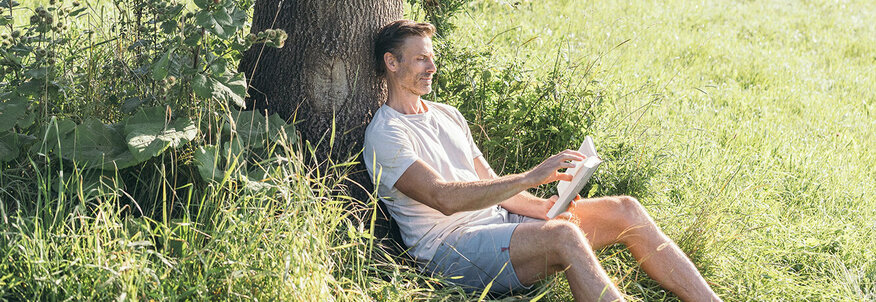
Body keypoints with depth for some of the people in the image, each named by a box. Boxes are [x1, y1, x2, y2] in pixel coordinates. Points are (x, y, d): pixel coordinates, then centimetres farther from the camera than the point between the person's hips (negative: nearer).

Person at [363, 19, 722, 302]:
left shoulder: (448, 115, 22)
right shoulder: (384, 135, -6)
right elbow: (444, 198, -20)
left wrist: (541, 206, -1)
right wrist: (531, 177, -25)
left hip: (498, 218, 9)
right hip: (450, 247, -8)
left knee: (625, 210, -7)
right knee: (564, 235, -35)